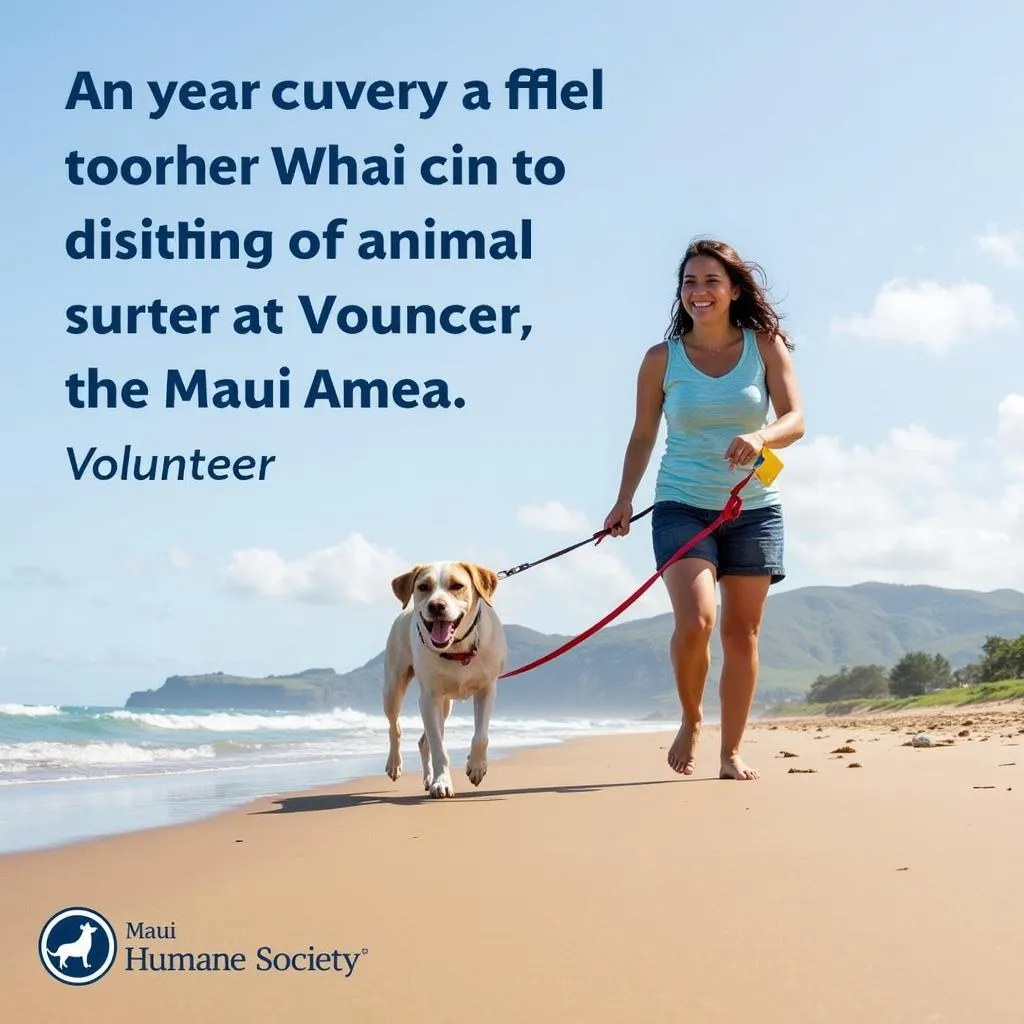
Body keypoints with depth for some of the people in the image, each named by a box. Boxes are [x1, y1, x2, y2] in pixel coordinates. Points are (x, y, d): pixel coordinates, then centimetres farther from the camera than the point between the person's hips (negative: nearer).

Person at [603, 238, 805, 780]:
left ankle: (732, 752, 14)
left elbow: (795, 419, -8)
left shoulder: (765, 345, 0)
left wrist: (761, 437, -29)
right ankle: (690, 721, 9)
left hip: (753, 509, 1)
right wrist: (624, 499, -4)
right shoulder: (662, 359, -1)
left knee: (741, 630, 4)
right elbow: (643, 435, 6)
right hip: (682, 508, -1)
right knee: (695, 621, -18)